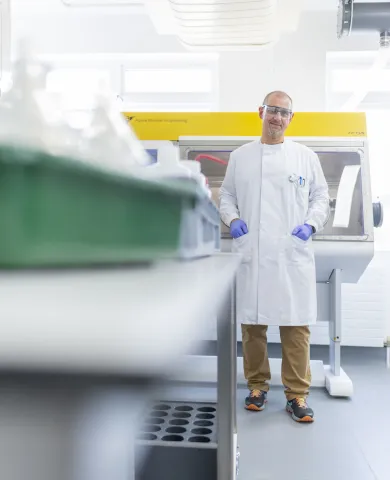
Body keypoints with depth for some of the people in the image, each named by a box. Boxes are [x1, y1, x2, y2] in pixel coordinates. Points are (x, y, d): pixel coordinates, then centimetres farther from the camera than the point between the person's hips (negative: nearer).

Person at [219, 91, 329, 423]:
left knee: (296, 325, -1)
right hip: (251, 255, 1)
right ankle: (258, 385, 23)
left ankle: (297, 395, 11)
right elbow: (226, 195, 16)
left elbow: (321, 196, 11)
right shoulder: (240, 156, 12)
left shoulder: (306, 156, 10)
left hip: (293, 255, -1)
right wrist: (232, 219, -2)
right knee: (252, 322, 6)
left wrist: (312, 223, -5)